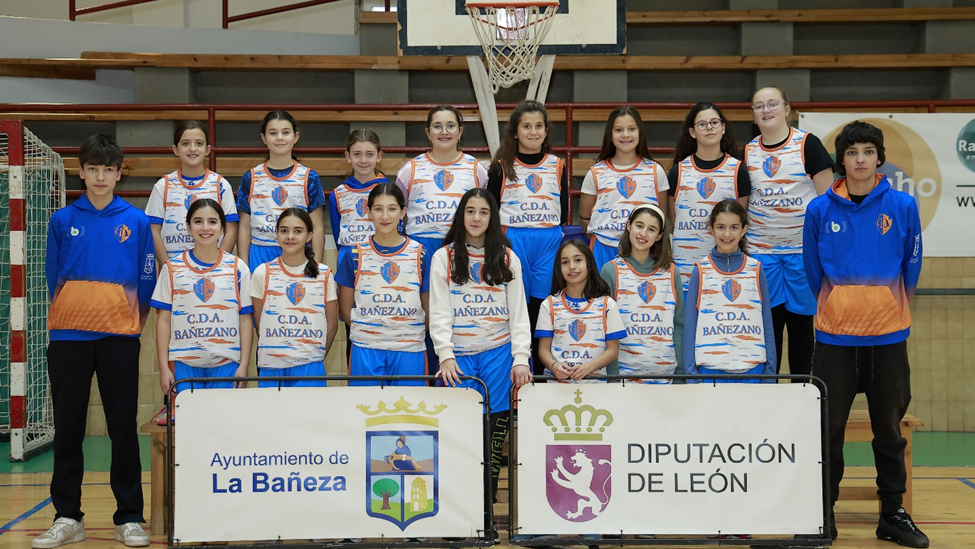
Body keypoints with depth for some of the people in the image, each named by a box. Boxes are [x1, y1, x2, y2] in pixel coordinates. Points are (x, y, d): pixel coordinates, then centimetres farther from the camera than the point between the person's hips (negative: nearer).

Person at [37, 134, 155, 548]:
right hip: (68, 337, 1)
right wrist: (70, 318, 11)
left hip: (119, 337, -1)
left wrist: (133, 323, 7)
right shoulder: (63, 221, 7)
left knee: (123, 428, 2)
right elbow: (54, 280, 12)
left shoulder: (136, 222, 5)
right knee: (68, 428, 5)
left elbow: (147, 280, 8)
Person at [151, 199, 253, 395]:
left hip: (226, 364, 0)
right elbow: (164, 320, 5)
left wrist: (243, 366, -2)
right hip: (183, 364, 0)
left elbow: (245, 319, 4)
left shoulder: (237, 267, 4)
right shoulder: (172, 268, 6)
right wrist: (163, 367, 0)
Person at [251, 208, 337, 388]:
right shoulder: (262, 273, 4)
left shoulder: (324, 275, 3)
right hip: (270, 366, 0)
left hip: (309, 366, 0)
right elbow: (259, 324, 8)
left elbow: (332, 325, 8)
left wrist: (315, 356, 8)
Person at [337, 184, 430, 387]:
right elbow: (345, 308, 8)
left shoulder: (420, 254, 3)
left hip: (409, 351, 0)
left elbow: (428, 307, 8)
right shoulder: (355, 255, 3)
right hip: (365, 351, 0)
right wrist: (366, 331, 0)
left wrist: (415, 334, 1)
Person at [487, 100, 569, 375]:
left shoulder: (558, 166, 10)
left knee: (542, 307, 1)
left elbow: (563, 211, 13)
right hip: (513, 240, -1)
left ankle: (540, 375, 11)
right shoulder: (502, 167, 4)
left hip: (549, 242, 1)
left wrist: (555, 236, 3)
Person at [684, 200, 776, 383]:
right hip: (710, 369, -1)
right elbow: (690, 326, 4)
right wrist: (691, 375, 1)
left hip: (751, 368, 1)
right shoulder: (701, 271, 3)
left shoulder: (756, 269, 6)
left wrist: (770, 373, 6)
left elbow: (767, 323, 9)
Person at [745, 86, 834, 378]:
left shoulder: (807, 144, -3)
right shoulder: (748, 152, 7)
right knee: (766, 323, 3)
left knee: (802, 321, 4)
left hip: (803, 248, -2)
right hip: (761, 250, 3)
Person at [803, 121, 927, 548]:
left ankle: (893, 514, 22)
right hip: (834, 336, 0)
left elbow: (911, 264, 7)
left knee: (889, 429, 10)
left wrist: (889, 305, 11)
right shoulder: (820, 209, -2)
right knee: (828, 427, 5)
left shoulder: (902, 206, -2)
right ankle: (823, 513, 17)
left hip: (888, 336, 1)